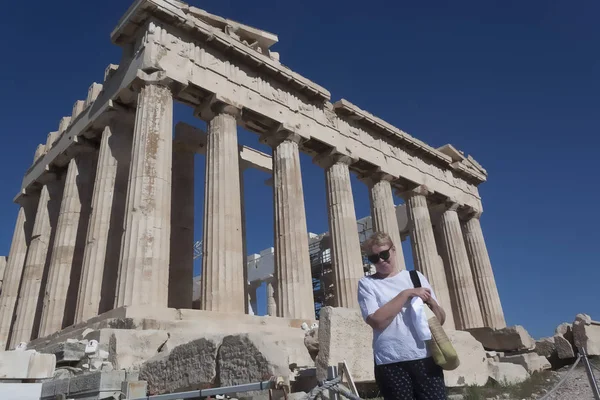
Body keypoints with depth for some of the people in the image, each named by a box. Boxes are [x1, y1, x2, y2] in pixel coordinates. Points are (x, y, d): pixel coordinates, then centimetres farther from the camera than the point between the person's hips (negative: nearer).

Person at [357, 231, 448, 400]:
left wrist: (431, 302, -8)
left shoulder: (416, 277, 10)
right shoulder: (366, 283, 1)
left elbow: (441, 319, 13)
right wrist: (406, 294, -12)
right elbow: (377, 321, -13)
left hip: (425, 358, 2)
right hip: (391, 363, -2)